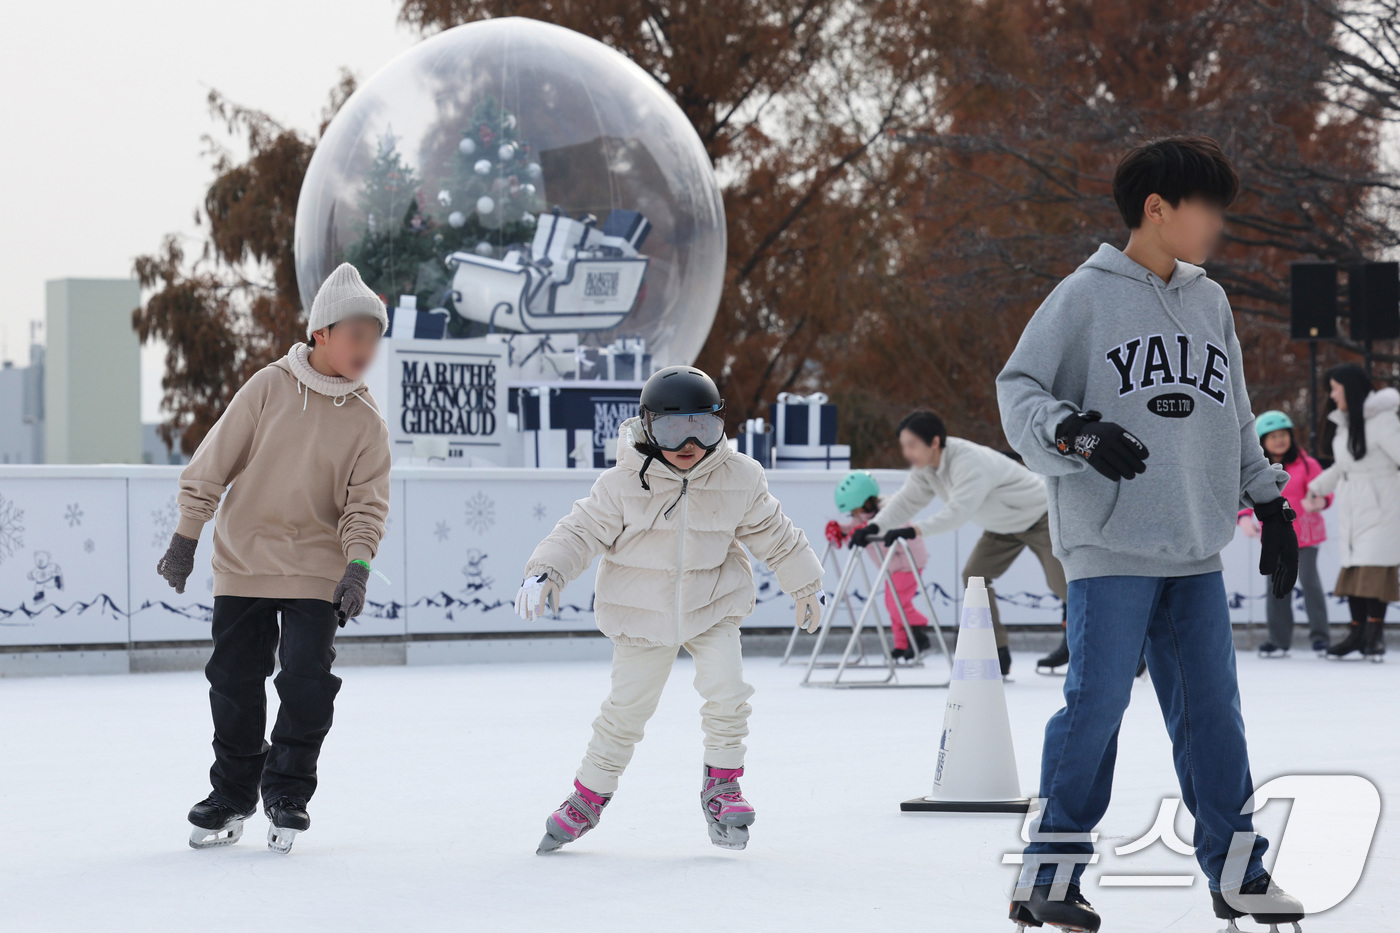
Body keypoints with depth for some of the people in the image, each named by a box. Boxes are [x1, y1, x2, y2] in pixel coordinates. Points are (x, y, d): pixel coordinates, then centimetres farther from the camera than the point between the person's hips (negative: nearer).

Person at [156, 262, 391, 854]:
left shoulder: (367, 423, -2)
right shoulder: (269, 388, -6)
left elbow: (366, 504, -3)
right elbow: (214, 462, -1)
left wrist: (358, 565, -18)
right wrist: (186, 536, -1)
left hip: (316, 571, 0)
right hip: (243, 563, 0)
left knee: (307, 681, -9)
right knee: (234, 680, 6)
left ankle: (287, 792, 10)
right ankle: (232, 794, 23)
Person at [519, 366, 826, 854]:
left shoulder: (739, 478, -9)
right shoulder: (623, 484, -17)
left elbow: (772, 533, 5)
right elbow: (583, 531, -11)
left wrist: (805, 585, 15)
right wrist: (546, 572, -27)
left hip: (712, 607, 1)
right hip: (642, 610, -1)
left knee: (727, 689, -17)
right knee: (627, 706, 3)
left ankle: (722, 782, 5)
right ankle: (589, 796, 22)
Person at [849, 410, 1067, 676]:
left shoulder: (969, 462, -39)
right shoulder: (925, 465, -12)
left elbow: (959, 511, -49)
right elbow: (906, 501, -16)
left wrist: (915, 531, -60)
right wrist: (875, 526, -34)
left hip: (1040, 517, -8)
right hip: (1004, 526, 8)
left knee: (1062, 584, -6)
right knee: (974, 575, -4)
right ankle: (998, 655, 1)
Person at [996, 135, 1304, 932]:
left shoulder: (1211, 303, 15)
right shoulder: (1085, 298, -3)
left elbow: (1237, 420, 23)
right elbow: (1020, 390, -5)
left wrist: (1271, 506, 21)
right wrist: (1079, 434, -22)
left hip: (1196, 552, 6)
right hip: (1110, 546, -6)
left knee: (1212, 710, 6)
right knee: (1097, 703, -8)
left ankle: (1235, 869, 13)